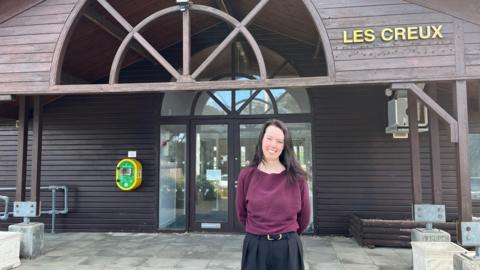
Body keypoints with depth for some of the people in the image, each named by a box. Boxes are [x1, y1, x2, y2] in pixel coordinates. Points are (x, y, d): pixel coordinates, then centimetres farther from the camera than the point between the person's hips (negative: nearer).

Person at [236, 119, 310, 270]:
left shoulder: (296, 177, -5)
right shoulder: (246, 175, -4)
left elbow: (304, 216, 7)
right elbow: (241, 214, 8)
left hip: (288, 248, 0)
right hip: (255, 247, 0)